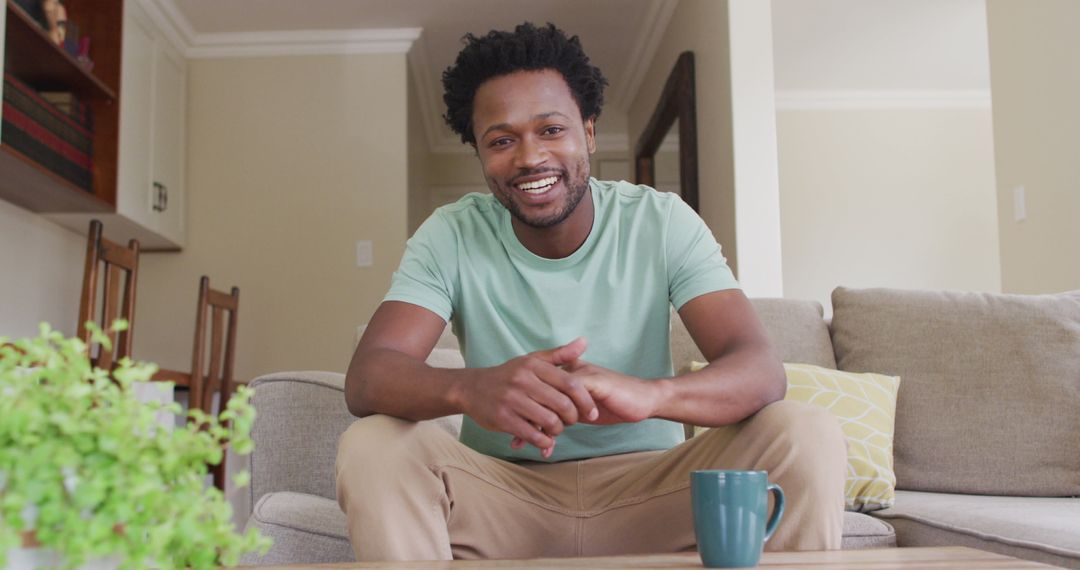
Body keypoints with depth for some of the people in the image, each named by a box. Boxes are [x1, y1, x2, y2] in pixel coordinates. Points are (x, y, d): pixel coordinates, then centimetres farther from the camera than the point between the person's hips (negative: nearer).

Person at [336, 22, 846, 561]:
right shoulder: (451, 237, -6)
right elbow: (365, 377, -18)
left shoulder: (663, 222, -7)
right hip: (502, 491, 1)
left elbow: (760, 369, -18)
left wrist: (649, 393, -42)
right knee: (369, 447, -27)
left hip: (648, 490, 0)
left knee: (806, 434, -24)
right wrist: (469, 388, -43)